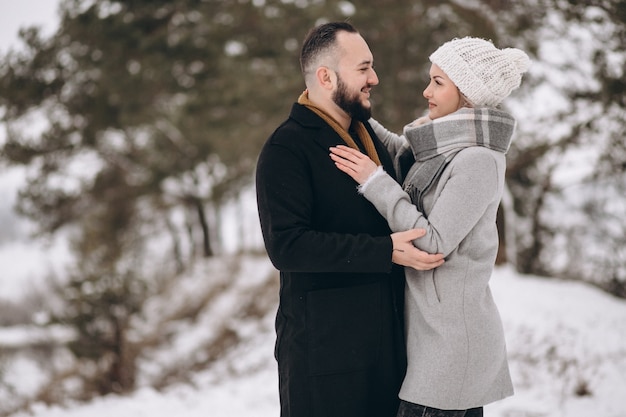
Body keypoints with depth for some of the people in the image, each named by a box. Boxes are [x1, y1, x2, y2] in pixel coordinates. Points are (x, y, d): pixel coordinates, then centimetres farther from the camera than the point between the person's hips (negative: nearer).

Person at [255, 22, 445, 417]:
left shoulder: (367, 134, 15)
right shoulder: (286, 148, -12)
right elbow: (287, 245, -23)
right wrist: (386, 251, -25)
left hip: (386, 335, 8)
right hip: (324, 343, -8)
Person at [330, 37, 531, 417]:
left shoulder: (478, 160, -17)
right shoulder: (446, 147, 9)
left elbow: (435, 242, -19)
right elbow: (398, 151, 28)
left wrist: (374, 180, -16)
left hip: (452, 336, -9)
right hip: (438, 324, 9)